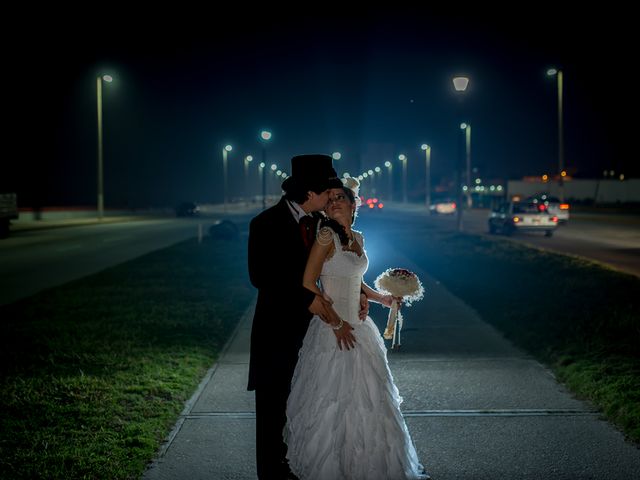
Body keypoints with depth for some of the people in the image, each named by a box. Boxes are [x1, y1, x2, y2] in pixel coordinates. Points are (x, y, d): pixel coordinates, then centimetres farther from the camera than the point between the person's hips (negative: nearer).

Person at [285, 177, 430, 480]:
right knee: (333, 402, -2)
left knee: (367, 398, 13)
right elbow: (308, 284, -15)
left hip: (359, 327, 8)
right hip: (333, 329, -8)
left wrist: (381, 298, 13)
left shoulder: (357, 239, 11)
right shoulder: (327, 236, -12)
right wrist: (336, 320, -16)